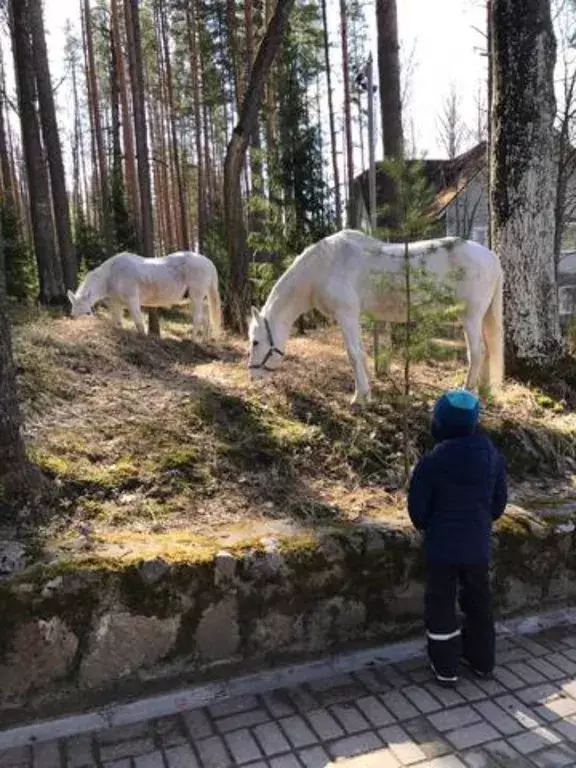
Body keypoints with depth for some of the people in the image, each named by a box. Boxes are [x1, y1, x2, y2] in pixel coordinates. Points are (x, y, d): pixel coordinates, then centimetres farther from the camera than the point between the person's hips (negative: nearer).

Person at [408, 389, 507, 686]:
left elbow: (417, 507, -12)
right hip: (479, 545, 4)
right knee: (479, 602, 21)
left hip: (442, 546, -4)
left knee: (441, 604, 12)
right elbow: (499, 501, 4)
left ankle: (446, 668, 23)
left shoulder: (432, 461, -21)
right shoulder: (492, 455, -6)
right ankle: (482, 660, 36)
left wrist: (426, 526, 10)